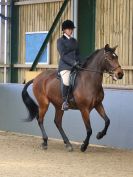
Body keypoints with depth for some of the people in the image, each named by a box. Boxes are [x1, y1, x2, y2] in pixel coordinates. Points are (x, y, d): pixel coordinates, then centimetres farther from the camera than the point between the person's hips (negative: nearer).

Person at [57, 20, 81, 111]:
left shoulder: (74, 41, 19)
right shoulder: (60, 41, 0)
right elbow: (63, 55, -10)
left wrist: (78, 62, 2)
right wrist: (73, 63, -19)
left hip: (75, 66, 7)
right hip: (65, 66, -7)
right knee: (67, 82, -32)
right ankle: (65, 101, -17)